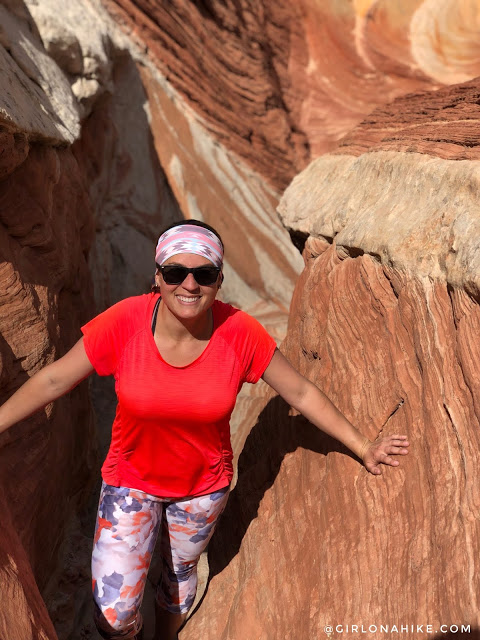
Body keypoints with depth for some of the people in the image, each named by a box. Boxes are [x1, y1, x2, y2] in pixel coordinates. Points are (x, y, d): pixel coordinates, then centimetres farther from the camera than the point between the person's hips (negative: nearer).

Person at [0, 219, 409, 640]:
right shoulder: (125, 322, -24)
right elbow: (53, 381, -12)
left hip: (205, 484, 1)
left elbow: (301, 393, -10)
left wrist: (363, 448, -6)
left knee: (180, 571, 23)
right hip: (132, 479, -1)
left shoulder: (240, 333, -22)